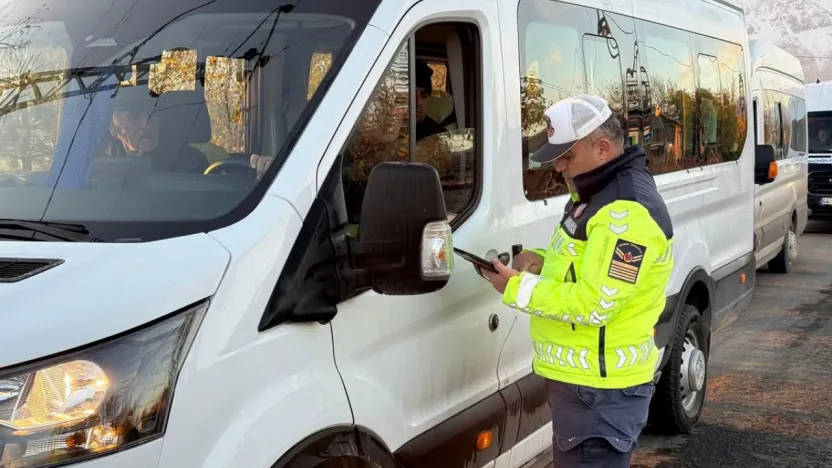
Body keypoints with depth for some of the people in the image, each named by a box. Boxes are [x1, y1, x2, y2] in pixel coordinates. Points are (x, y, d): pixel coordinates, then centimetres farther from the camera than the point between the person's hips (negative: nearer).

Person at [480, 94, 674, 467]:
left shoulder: (627, 211, -23)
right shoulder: (598, 193, 12)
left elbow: (594, 304, -26)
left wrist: (517, 289, -19)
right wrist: (542, 262, 1)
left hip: (599, 387, -11)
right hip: (582, 378, 11)